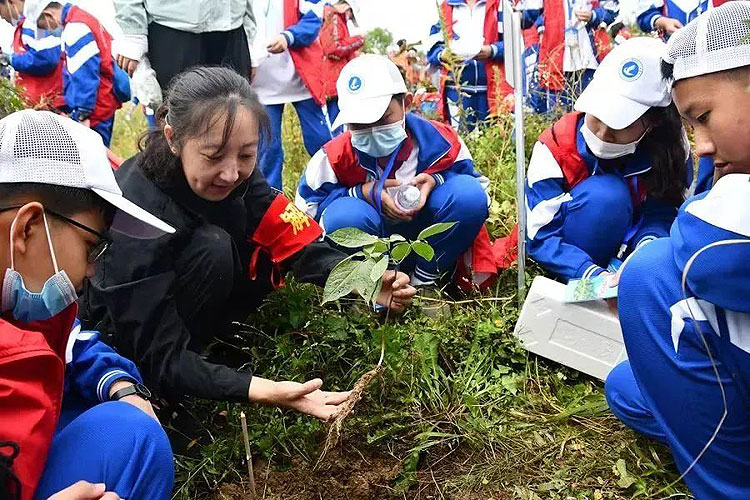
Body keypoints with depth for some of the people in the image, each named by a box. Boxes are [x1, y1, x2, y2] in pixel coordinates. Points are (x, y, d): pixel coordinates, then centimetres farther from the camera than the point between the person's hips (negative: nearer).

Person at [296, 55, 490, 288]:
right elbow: (307, 203, -8)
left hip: (428, 239, 2)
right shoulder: (335, 156, -18)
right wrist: (363, 193, -24)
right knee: (343, 215, -34)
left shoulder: (439, 140, -17)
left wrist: (436, 180, -27)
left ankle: (425, 279, -8)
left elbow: (477, 183, -3)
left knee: (469, 194, -25)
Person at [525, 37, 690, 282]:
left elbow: (661, 209, -8)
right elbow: (540, 237, -23)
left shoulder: (667, 147, -15)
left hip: (625, 249, 4)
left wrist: (648, 242, -32)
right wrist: (591, 274, -37)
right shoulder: (556, 148, -23)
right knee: (605, 195, -31)